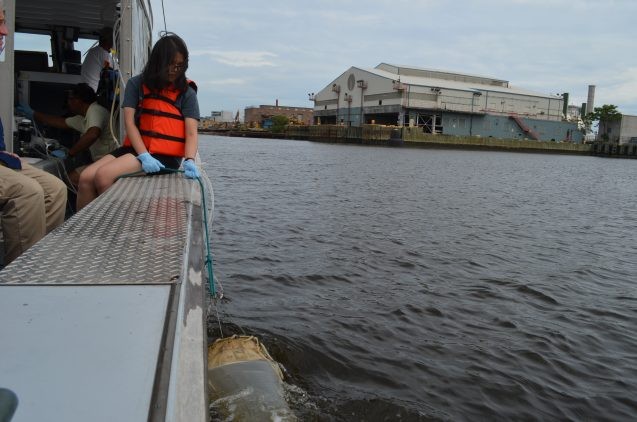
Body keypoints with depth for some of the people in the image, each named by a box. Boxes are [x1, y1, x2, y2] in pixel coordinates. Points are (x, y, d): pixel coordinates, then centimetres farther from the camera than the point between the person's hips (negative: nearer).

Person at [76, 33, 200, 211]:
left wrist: (189, 161, -28)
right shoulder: (136, 84, 7)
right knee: (86, 177, -14)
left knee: (103, 175, -23)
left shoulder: (186, 93, 1)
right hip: (135, 148, 4)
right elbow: (129, 122, -1)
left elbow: (191, 133, -7)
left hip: (165, 155, -4)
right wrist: (144, 156, -17)